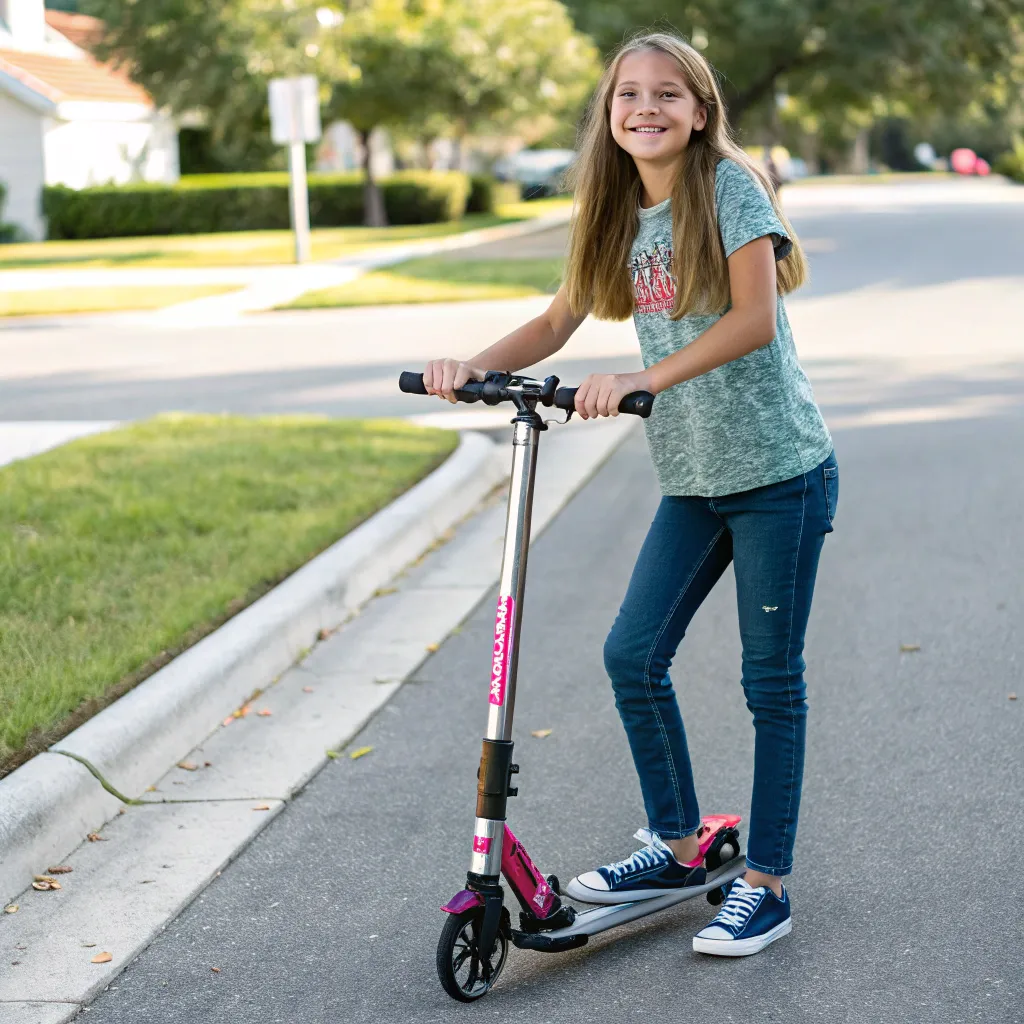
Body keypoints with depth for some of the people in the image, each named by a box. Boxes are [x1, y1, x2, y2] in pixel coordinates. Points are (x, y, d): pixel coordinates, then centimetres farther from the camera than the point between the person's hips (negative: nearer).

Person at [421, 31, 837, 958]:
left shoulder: (731, 187, -10)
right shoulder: (618, 217, 9)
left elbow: (756, 318, -21)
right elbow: (556, 326, 10)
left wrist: (643, 379, -29)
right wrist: (475, 366, -8)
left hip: (779, 470, -6)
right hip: (693, 477, 7)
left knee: (771, 676, 1)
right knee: (633, 653, 4)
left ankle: (766, 883, 12)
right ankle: (678, 845, 22)